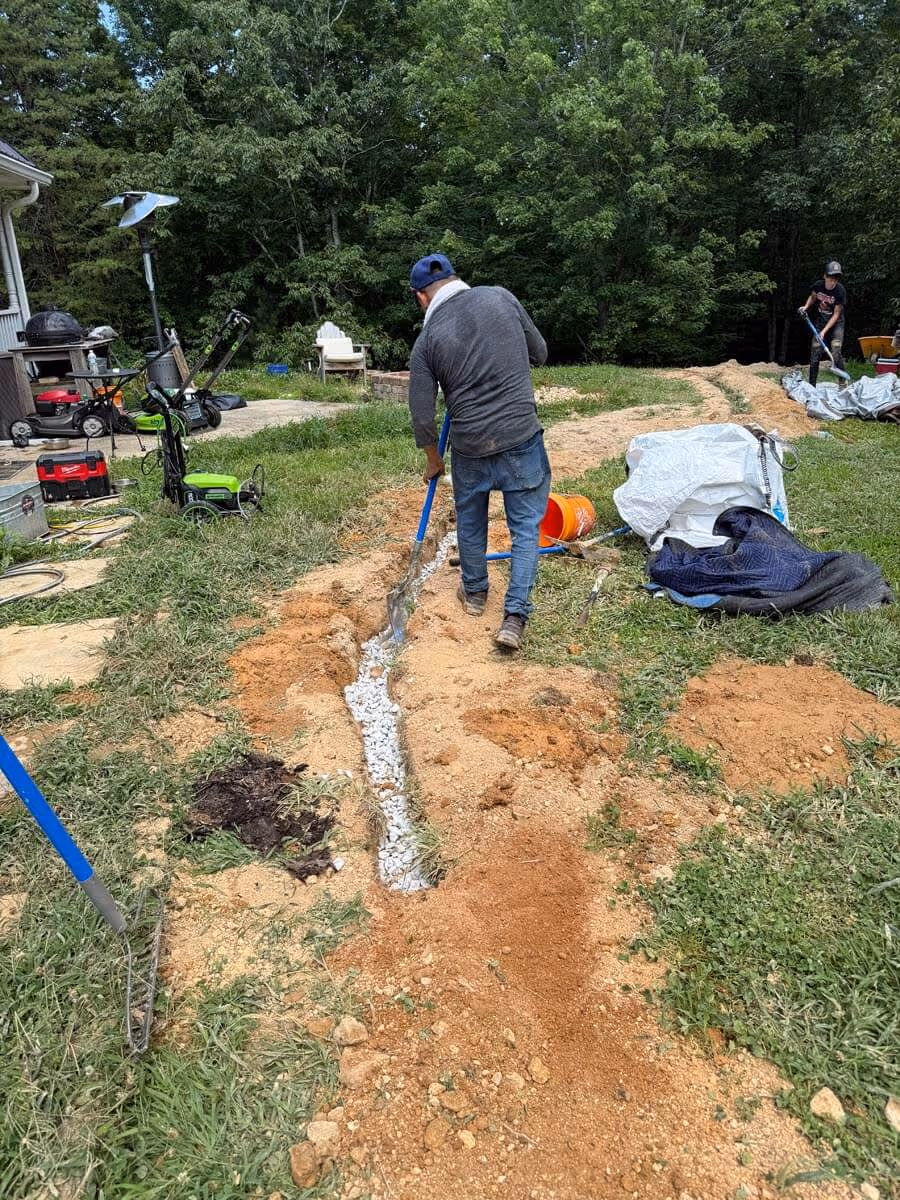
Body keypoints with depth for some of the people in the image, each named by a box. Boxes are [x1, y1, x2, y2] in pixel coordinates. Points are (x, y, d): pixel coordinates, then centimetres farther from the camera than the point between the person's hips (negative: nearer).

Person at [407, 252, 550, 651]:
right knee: (525, 528, 9)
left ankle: (474, 593, 41)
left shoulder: (427, 339, -4)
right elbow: (540, 353, 9)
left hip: (469, 446, 0)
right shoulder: (500, 297, -1)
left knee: (470, 522, 23)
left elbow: (422, 418, -3)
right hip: (521, 438, 0)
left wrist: (432, 460, 14)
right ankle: (514, 617, 3)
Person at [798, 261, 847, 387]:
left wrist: (824, 331, -23)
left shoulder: (840, 290, -20)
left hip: (835, 323, -3)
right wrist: (806, 307, -5)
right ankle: (812, 384, 5)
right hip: (819, 321, 3)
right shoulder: (818, 285, -11)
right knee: (815, 354, -2)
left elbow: (836, 314, -17)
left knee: (836, 353, -16)